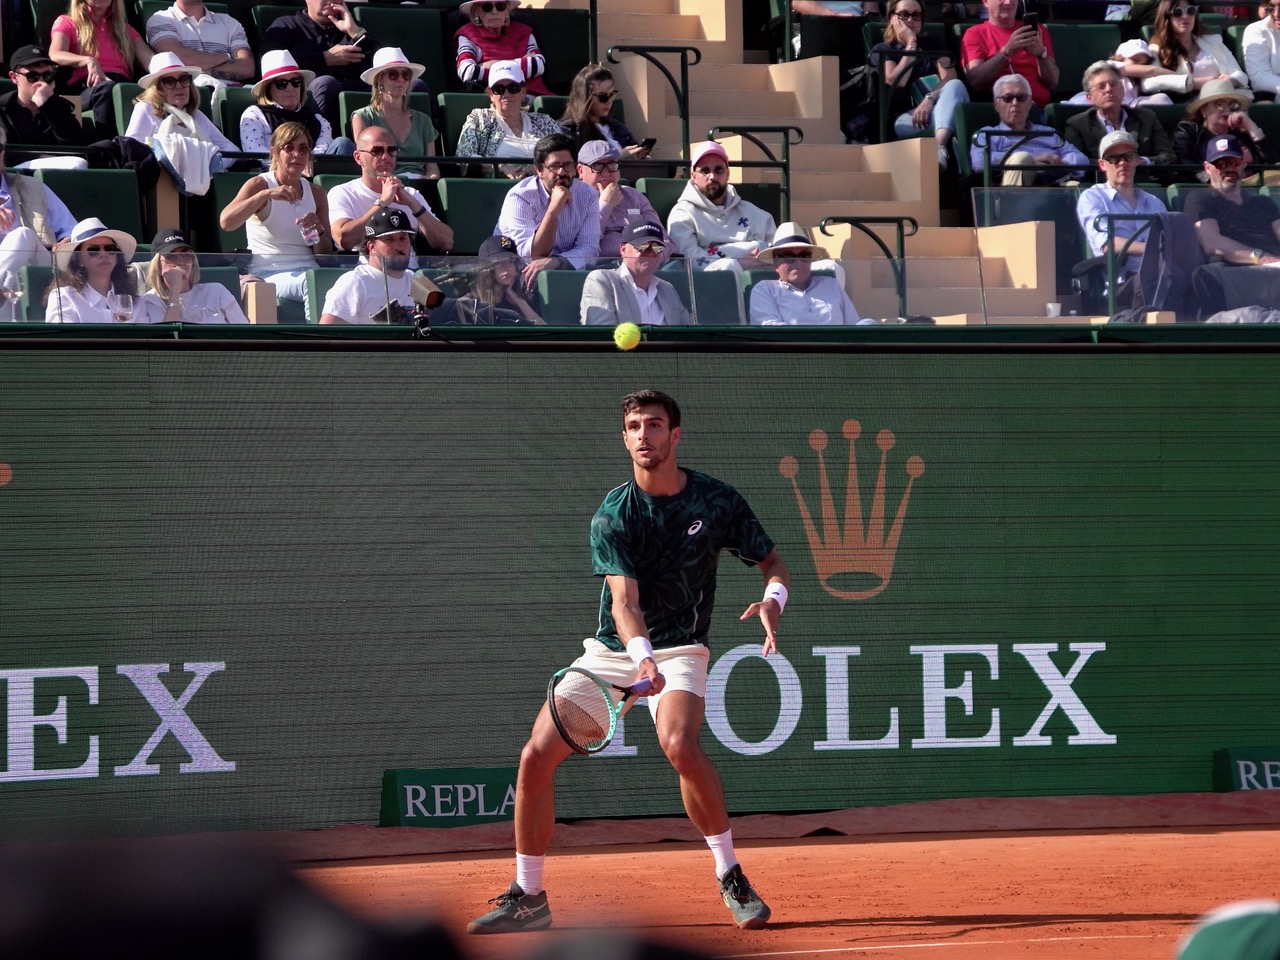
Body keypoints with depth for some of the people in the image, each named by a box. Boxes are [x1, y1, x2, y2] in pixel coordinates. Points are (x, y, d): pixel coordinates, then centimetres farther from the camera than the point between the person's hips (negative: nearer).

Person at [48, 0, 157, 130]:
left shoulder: (124, 28, 32)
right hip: (84, 88, -3)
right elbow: (55, 56, -1)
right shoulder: (67, 23, 20)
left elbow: (148, 58, 16)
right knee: (106, 88, -41)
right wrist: (88, 61, -21)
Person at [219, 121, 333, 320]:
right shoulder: (259, 184, 2)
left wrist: (318, 231, -6)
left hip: (307, 270, 4)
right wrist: (266, 194, -25)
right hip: (269, 274, -4)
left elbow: (325, 253, 16)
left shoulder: (316, 194, 16)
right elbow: (226, 222, -18)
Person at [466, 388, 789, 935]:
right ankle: (528, 897, 7)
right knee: (537, 756, -7)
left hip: (678, 649, -2)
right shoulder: (611, 517, -10)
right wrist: (642, 657, -42)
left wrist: (772, 601, -21)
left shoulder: (717, 501, -7)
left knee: (680, 746, -32)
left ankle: (731, 879, -18)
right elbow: (624, 600, -22)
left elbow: (774, 565, 4)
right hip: (612, 649, 2)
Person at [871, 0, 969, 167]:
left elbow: (950, 78, 1)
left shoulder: (932, 44, 20)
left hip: (938, 107, 1)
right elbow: (895, 82, -8)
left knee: (955, 85, -34)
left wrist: (930, 98, -20)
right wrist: (911, 44, -2)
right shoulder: (882, 50, 12)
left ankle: (939, 148, -59)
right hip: (906, 116, -1)